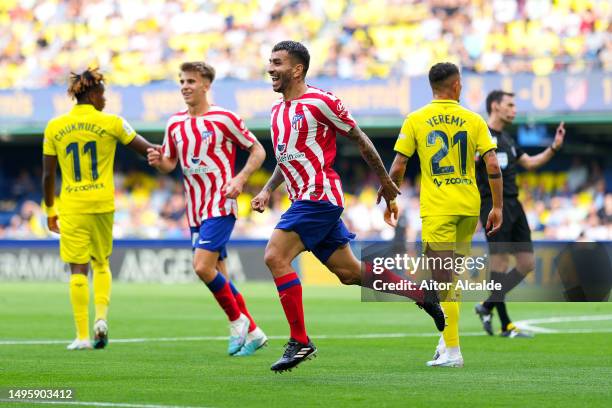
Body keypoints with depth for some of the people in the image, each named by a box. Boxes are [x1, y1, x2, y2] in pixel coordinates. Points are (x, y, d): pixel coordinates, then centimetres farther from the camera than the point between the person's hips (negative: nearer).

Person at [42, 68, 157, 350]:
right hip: (102, 205, 0)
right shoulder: (111, 123, -3)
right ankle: (101, 317, -1)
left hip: (71, 207, 0)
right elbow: (148, 151, 2)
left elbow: (48, 174, 5)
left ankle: (82, 336, -2)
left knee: (78, 269, 2)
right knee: (101, 263, 19)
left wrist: (50, 210, 15)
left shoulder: (54, 127, 2)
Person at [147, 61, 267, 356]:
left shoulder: (223, 118, -8)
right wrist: (158, 162, -6)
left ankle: (237, 320, 1)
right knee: (218, 276, 8)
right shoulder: (175, 124, 9)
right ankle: (252, 333, 19)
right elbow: (170, 164, 17)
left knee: (203, 267, -19)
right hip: (195, 210, 7)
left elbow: (257, 150, -2)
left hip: (220, 206, -7)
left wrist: (240, 179, -16)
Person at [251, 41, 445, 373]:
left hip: (319, 196, -9)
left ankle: (300, 341, -15)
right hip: (304, 198, 9)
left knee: (275, 256, -19)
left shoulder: (320, 102, -11)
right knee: (350, 273, 12)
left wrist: (385, 181, 5)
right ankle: (422, 295, 27)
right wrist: (267, 190, 13)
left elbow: (360, 140, -2)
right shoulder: (277, 109, 15)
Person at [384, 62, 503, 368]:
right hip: (469, 206, 3)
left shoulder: (416, 120, -1)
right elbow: (492, 165, -2)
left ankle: (452, 351, -10)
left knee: (444, 280, -5)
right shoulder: (473, 120, 3)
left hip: (437, 209, -3)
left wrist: (389, 201, 11)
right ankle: (447, 339, 22)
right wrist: (497, 207, 4)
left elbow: (398, 166, -2)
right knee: (452, 277, 19)